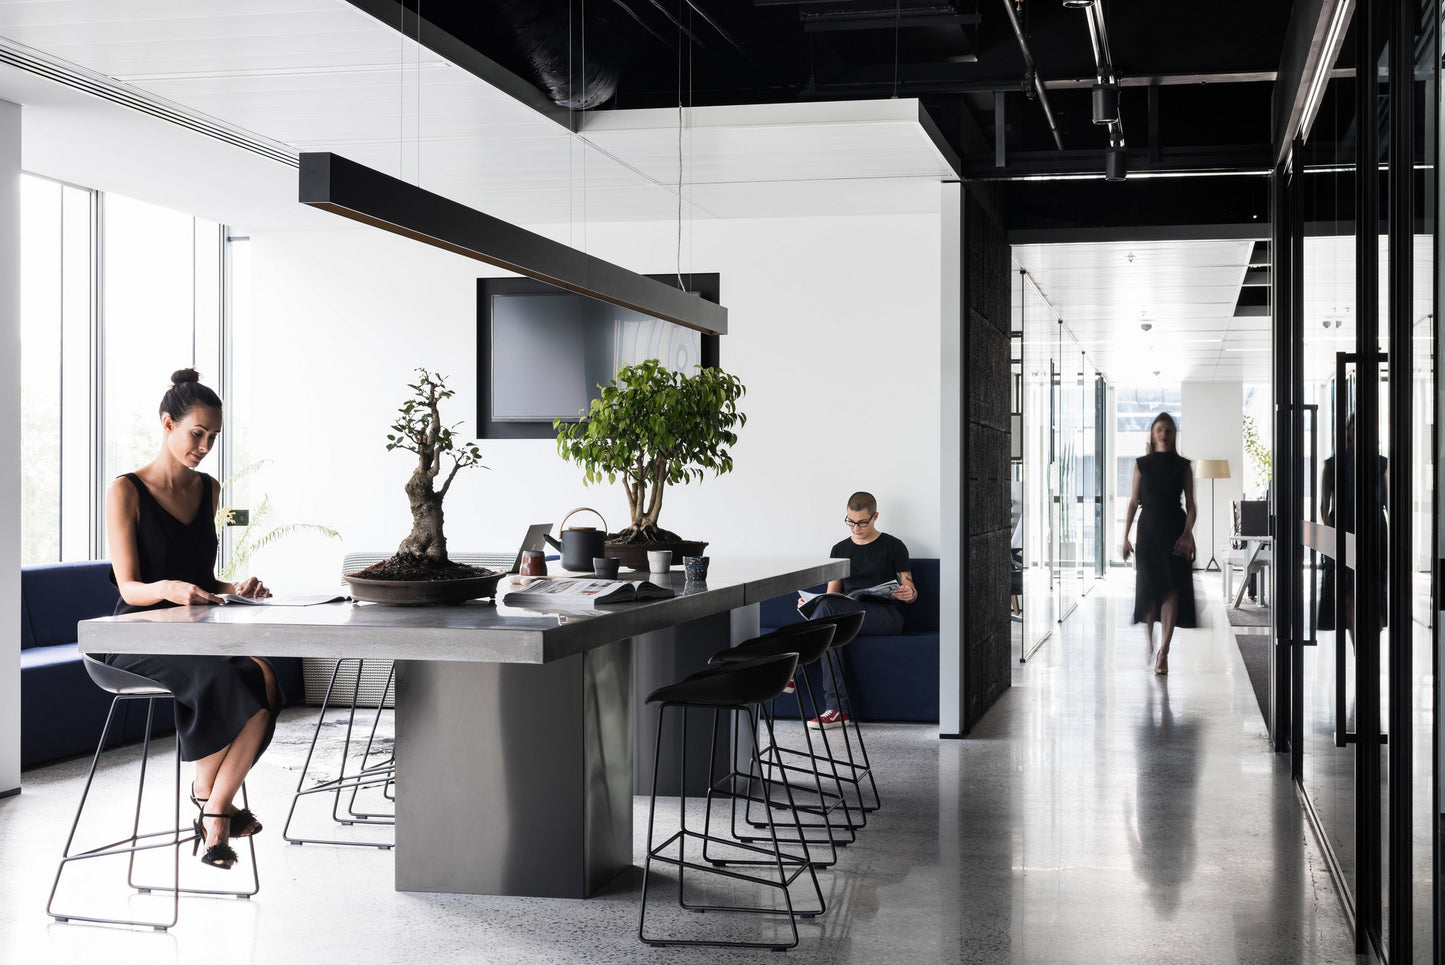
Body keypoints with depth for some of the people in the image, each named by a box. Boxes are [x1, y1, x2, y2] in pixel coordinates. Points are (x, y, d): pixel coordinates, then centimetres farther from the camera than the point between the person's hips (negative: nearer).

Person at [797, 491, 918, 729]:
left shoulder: (893, 546, 9)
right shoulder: (840, 550, 22)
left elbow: (911, 590, 8)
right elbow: (833, 592, 21)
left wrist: (909, 594, -17)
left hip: (886, 617, -4)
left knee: (829, 606, -32)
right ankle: (835, 709, -41)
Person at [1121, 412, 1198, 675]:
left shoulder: (1183, 466, 4)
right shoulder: (1142, 464, 7)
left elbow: (1190, 505, 0)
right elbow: (1134, 501, 7)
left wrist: (1187, 533, -14)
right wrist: (1126, 535, 1)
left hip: (1175, 530, -1)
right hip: (1149, 528, 1)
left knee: (1171, 590, -9)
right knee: (1148, 588, 2)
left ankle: (1163, 652, -13)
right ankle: (1150, 642, 22)